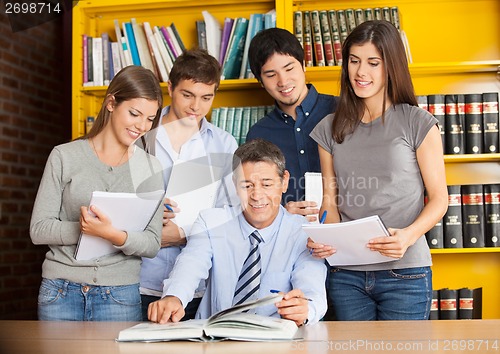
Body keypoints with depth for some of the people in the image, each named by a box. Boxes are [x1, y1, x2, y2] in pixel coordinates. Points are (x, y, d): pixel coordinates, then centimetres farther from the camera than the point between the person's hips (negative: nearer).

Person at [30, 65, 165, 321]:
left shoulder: (149, 168, 4)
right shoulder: (65, 156, 1)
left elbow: (152, 245, -3)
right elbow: (39, 229, -2)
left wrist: (114, 235, -22)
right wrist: (84, 229, -19)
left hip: (119, 296, 1)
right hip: (61, 292, 0)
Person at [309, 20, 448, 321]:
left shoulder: (418, 124, -2)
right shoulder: (330, 129, 9)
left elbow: (439, 199, -2)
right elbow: (330, 199, 9)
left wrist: (408, 236, -20)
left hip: (405, 273, -3)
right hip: (346, 275, 3)